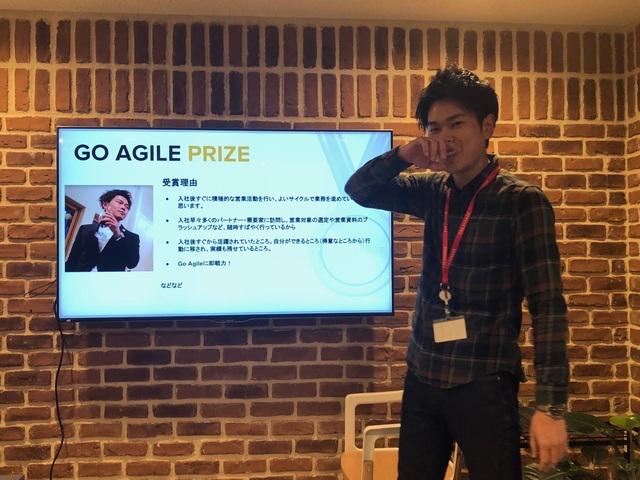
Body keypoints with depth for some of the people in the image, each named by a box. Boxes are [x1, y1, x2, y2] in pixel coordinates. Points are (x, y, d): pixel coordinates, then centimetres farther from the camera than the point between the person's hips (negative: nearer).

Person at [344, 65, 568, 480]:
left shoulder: (522, 201, -10)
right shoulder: (435, 192, 6)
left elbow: (548, 303, -14)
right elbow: (358, 190, 8)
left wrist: (550, 404, -20)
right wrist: (402, 157, -12)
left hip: (484, 383, -5)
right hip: (423, 376, 5)